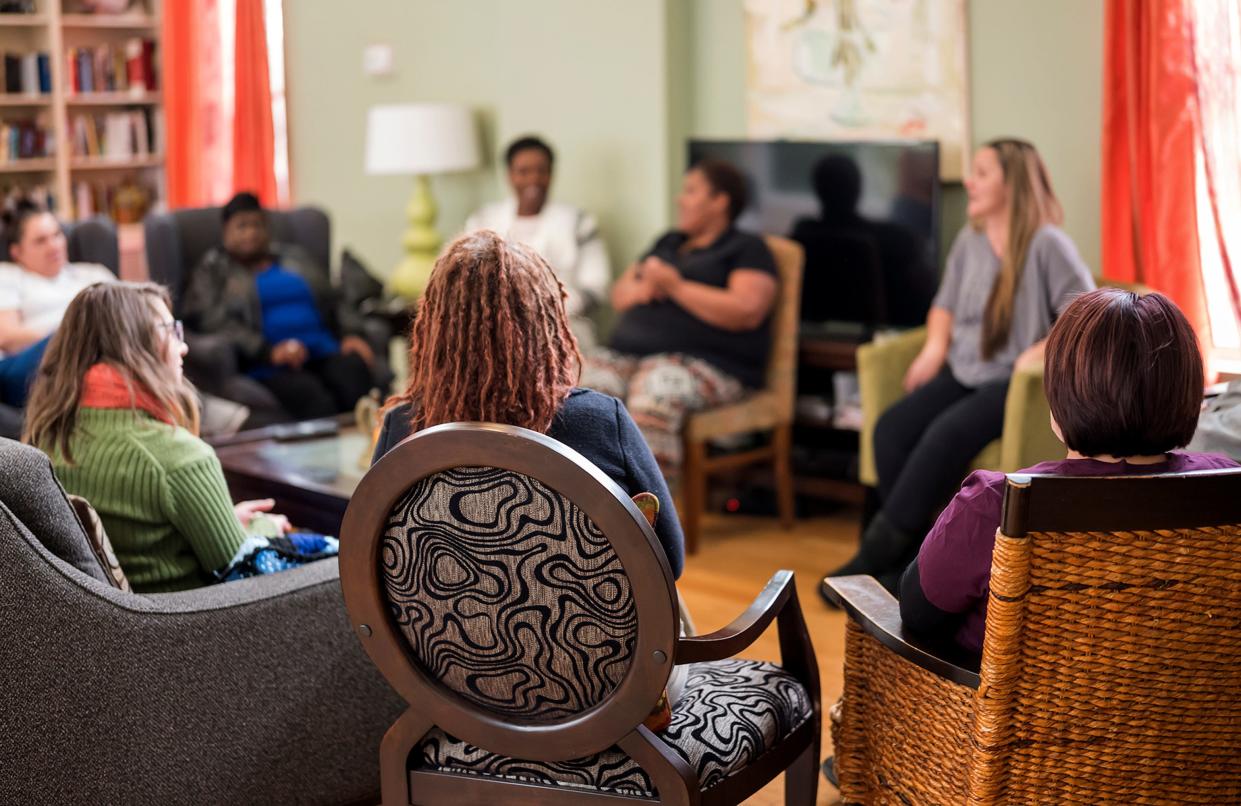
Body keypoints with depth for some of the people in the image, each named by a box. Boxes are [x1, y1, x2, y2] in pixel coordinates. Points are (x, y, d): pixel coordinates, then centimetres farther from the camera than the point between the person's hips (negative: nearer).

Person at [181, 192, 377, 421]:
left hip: (323, 352, 4)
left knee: (353, 369, -32)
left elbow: (332, 302, 24)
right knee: (311, 394, -37)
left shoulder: (294, 256, 26)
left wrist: (351, 334, 1)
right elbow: (212, 321, -3)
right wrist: (269, 352, -17)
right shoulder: (212, 270, 13)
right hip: (268, 366, -4)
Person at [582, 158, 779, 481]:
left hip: (703, 360, -6)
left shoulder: (748, 249, 7)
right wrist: (643, 288, 3)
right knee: (585, 381, -25)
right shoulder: (668, 243, 28)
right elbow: (619, 296, 27)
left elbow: (746, 312, -10)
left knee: (654, 393, -38)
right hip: (631, 353, 6)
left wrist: (675, 286, -9)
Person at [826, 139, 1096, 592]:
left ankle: (880, 549, -24)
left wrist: (1036, 355, -22)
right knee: (892, 429, -22)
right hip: (963, 374, 6)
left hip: (1014, 383, -6)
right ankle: (909, 560, -17)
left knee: (947, 433, -33)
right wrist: (935, 346, 6)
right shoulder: (969, 241, 14)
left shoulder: (1047, 244, -7)